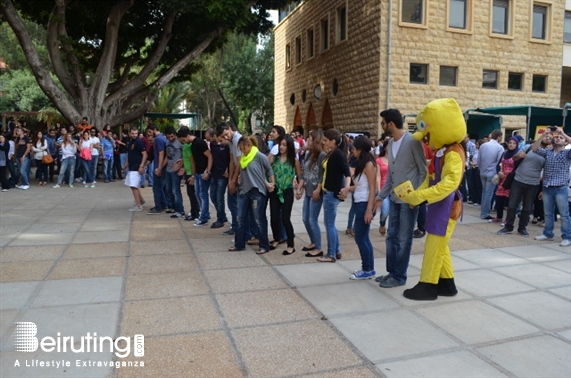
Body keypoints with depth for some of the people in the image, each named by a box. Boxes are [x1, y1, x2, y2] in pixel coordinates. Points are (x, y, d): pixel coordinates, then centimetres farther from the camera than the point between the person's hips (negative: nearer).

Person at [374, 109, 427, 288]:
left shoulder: (412, 141, -12)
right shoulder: (390, 144, 10)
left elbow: (423, 171, -10)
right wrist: (381, 196, 14)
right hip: (394, 198, 7)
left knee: (403, 239, 1)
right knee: (391, 237, 12)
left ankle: (399, 276, 12)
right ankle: (392, 272, 24)